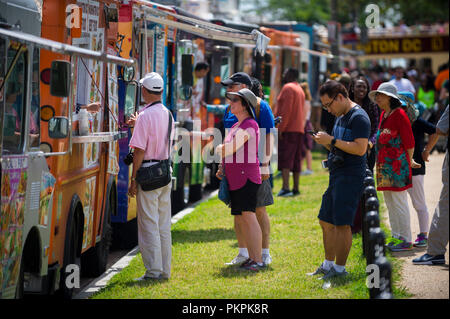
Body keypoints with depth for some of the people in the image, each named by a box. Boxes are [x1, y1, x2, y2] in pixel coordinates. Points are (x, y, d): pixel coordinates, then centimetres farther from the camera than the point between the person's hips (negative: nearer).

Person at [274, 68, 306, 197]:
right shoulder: (300, 89, 21)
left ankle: (285, 188, -23)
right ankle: (296, 188, 11)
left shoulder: (288, 88, -9)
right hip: (299, 129, 9)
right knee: (296, 160, 10)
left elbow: (286, 110, -18)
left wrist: (280, 128, -19)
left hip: (288, 129, -9)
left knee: (284, 158, -13)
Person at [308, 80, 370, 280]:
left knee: (341, 224, -8)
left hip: (351, 177, -10)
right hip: (336, 175, 10)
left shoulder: (359, 117, -13)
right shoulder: (340, 117, 18)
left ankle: (340, 268, -2)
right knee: (326, 222, 13)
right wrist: (326, 142, 5)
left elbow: (360, 149, -21)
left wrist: (332, 141, -18)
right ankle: (328, 264, 22)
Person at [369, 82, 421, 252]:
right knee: (390, 203, 12)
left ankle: (405, 240, -2)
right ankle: (397, 237, 19)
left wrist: (409, 161, -3)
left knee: (399, 203, -6)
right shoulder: (384, 115, 14)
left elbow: (409, 141, -11)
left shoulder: (399, 114, -12)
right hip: (384, 166, 9)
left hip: (397, 165, -9)